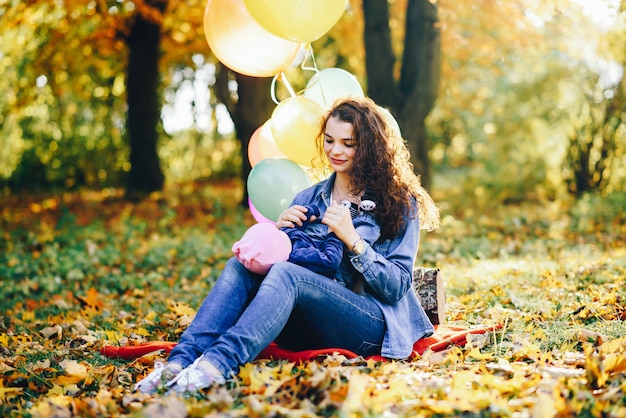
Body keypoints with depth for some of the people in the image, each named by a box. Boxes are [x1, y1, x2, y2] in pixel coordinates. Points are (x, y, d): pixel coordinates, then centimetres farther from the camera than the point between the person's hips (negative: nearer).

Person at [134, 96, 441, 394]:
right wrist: (278, 230, -6)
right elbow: (272, 256, 14)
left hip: (373, 326, -5)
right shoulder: (309, 198, 15)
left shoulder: (400, 202, 2)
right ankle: (182, 359, -37)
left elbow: (398, 286, -6)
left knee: (286, 273, -31)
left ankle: (220, 362, -51)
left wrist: (352, 239, -17)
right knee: (240, 265, -19)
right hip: (310, 330, 5)